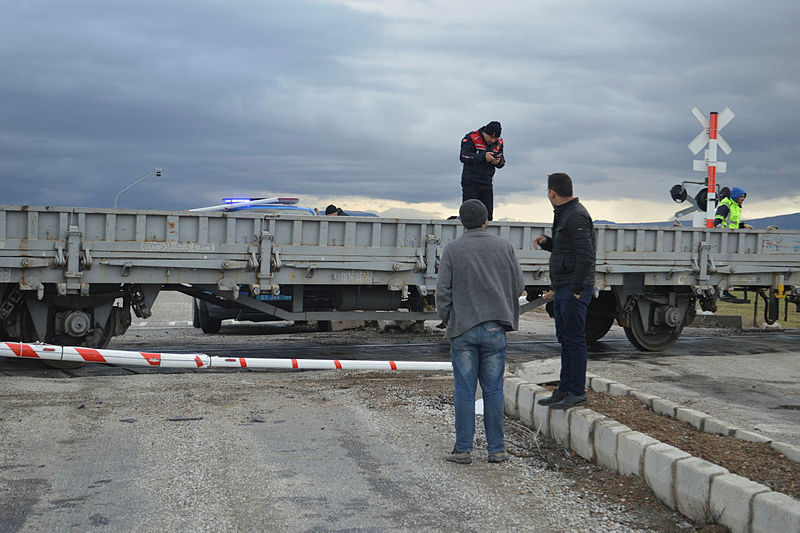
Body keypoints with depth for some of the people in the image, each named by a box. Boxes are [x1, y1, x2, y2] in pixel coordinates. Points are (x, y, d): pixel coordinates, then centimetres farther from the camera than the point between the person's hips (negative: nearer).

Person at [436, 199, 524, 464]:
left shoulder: (452, 249, -4)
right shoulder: (504, 247, 2)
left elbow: (443, 290, -5)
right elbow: (518, 285, 6)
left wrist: (447, 318, 10)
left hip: (463, 328, -1)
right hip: (495, 328, 2)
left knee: (464, 390, 3)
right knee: (493, 390, 8)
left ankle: (463, 449, 5)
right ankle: (496, 449, 11)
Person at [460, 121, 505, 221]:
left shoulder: (498, 143, 8)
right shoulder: (471, 138, -9)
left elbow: (502, 162, 10)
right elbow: (464, 157, -20)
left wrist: (499, 161, -15)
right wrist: (483, 157, -28)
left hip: (487, 184, 5)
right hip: (470, 183, -5)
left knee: (487, 215, 3)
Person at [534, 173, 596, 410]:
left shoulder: (577, 216, -15)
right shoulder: (564, 214, 18)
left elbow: (585, 256, -22)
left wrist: (576, 288, -21)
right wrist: (547, 241, 10)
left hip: (574, 290, -11)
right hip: (562, 289, 11)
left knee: (574, 339, -7)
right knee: (565, 339, 13)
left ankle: (578, 392, -3)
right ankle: (564, 390, 20)